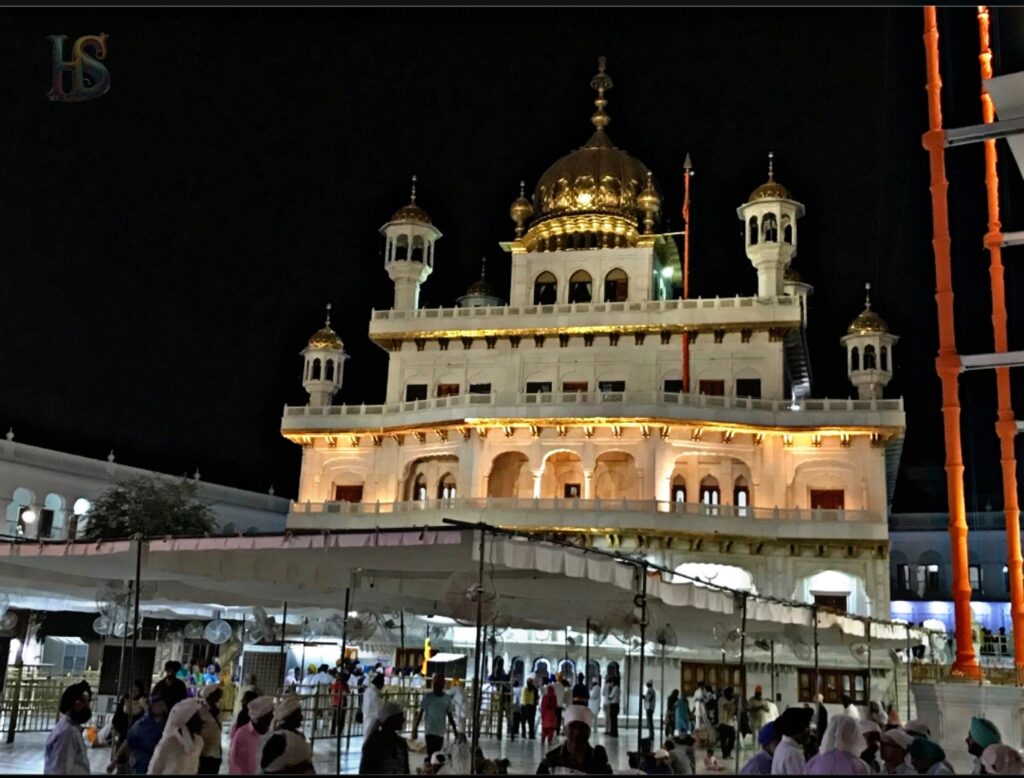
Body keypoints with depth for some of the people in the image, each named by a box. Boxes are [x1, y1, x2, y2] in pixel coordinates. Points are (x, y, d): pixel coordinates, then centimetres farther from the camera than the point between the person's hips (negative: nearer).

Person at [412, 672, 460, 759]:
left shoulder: (447, 698, 5)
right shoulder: (428, 697, -6)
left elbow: (450, 716, 12)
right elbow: (420, 713, -4)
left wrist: (455, 730, 10)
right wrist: (415, 728, -9)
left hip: (440, 732, 4)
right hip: (430, 731, -4)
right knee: (431, 754, -14)